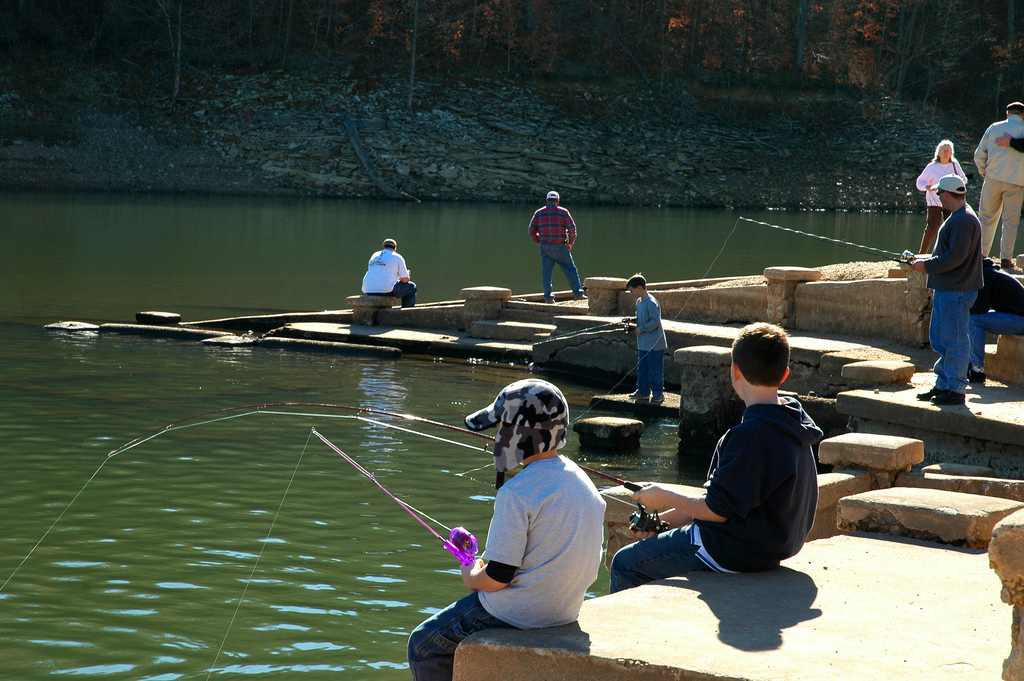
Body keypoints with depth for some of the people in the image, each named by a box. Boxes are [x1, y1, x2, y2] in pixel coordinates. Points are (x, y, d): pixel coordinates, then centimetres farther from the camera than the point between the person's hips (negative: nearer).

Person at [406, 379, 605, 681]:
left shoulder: (516, 493, -23)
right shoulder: (582, 482, 2)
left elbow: (496, 578, -22)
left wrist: (471, 577, 2)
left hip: (517, 615, -8)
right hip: (566, 610, 8)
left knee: (424, 645, 12)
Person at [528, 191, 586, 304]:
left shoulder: (539, 213, 5)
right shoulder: (563, 212, -2)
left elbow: (532, 231, 2)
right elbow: (572, 228, -7)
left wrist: (539, 241, 15)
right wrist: (571, 243, 6)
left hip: (545, 247, 2)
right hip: (560, 248, -2)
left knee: (547, 272, 6)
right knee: (571, 270, 7)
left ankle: (548, 296, 0)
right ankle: (578, 293, 4)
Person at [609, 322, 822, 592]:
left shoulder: (750, 435, -27)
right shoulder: (793, 424, 4)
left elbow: (718, 510, -22)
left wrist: (666, 498, -5)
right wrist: (664, 519, 9)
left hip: (735, 554, -10)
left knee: (625, 563, 3)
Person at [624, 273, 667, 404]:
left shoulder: (651, 303, -19)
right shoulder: (639, 302, 10)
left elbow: (655, 322, -23)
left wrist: (641, 329, -18)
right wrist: (633, 320, 6)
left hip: (655, 344, -10)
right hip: (643, 344, 10)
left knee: (654, 370, -2)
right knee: (641, 369, 15)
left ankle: (658, 394, 7)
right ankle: (643, 391, 25)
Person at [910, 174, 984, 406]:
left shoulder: (964, 221, -17)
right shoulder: (957, 218, 17)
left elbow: (956, 257, -22)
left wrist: (927, 266, -14)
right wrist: (925, 259, 16)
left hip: (956, 291, -11)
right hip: (946, 290, 11)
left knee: (954, 341, -5)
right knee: (939, 338, 16)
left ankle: (955, 390, 1)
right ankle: (943, 385, 24)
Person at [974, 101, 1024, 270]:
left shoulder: (994, 128, 6)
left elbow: (979, 155, 7)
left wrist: (984, 173, 21)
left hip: (993, 179, 2)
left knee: (987, 217, 11)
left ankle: (982, 254, 10)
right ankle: (1006, 257, 2)